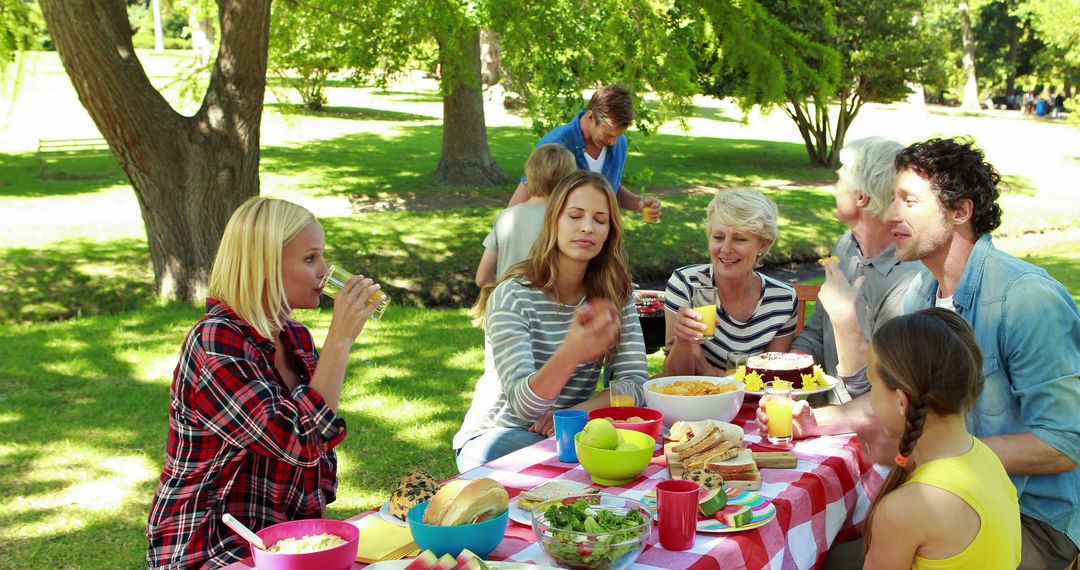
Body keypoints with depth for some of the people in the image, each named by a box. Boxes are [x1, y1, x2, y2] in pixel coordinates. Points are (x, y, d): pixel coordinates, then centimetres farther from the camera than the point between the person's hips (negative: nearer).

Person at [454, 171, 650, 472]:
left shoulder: (615, 296, 0)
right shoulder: (512, 296, -16)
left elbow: (635, 383, -7)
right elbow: (523, 405, -27)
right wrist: (569, 355, -48)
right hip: (495, 436, -5)